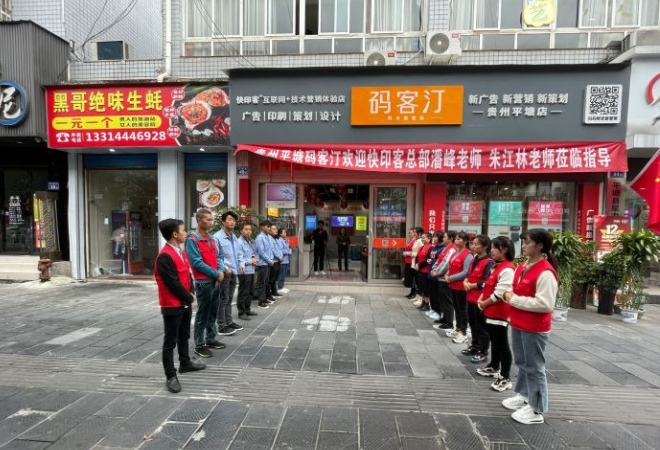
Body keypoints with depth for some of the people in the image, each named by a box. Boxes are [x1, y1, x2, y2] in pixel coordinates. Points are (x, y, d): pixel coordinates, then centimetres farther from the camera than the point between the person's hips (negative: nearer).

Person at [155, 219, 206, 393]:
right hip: (172, 305, -9)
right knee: (170, 341, 3)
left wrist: (190, 295, 3)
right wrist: (189, 298, -11)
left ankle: (185, 363, 39)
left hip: (185, 303, 9)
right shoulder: (165, 256, -22)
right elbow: (173, 283, -23)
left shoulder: (181, 252, 8)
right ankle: (171, 376, 14)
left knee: (184, 335, 23)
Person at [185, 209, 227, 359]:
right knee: (202, 314, 1)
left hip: (215, 281, 8)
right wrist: (216, 274, -15)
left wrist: (221, 271, -6)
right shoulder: (192, 239, -13)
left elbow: (219, 256, 12)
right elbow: (197, 263, -18)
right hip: (203, 283, -7)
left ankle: (210, 339, 28)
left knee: (213, 313, 15)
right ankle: (199, 345, 13)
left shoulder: (211, 238, 11)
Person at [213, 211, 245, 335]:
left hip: (234, 272, 8)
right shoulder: (217, 237, -13)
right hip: (224, 273, -8)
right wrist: (225, 268, -20)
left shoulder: (234, 237, 13)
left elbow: (239, 253, 18)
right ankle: (222, 327, 9)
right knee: (223, 300, 0)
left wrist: (242, 264, 3)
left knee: (229, 299, 17)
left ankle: (229, 322, 29)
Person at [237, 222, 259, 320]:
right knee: (243, 293, 1)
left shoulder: (251, 242, 12)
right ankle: (241, 312, 12)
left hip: (251, 271, 9)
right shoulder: (239, 242, -16)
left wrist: (254, 258, 1)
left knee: (250, 292, 17)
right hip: (244, 271, -9)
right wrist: (251, 261, -13)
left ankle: (247, 310, 30)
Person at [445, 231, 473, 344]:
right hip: (453, 285, 8)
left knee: (462, 309, 3)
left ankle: (463, 333, 14)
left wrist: (451, 278, -18)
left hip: (461, 286, -8)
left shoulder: (468, 255, -16)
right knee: (456, 308, 18)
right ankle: (458, 329, 32)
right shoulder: (455, 253, 10)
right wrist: (447, 275, -3)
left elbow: (466, 272, -22)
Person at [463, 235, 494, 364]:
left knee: (481, 327, 4)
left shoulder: (489, 263, -17)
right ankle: (474, 346, 35)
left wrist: (472, 285, -16)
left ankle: (483, 352, 17)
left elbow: (487, 282, -23)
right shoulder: (474, 260, 10)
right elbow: (468, 275, 18)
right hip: (471, 298, 8)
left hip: (481, 299, -8)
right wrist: (465, 282, -2)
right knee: (473, 324, 20)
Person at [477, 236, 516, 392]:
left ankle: (505, 378, 11)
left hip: (500, 313, -10)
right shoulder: (496, 266, 11)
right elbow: (488, 286, 17)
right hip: (490, 311, 10)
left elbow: (500, 294, -24)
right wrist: (481, 299, 4)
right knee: (494, 342, 22)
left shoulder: (507, 269, -20)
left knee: (502, 345, 0)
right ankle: (494, 367, 37)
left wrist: (484, 303, -12)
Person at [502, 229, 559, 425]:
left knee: (534, 367, 5)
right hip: (518, 324, 9)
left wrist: (514, 300, -21)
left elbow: (545, 304, -26)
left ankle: (536, 410, 20)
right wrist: (509, 295, 0)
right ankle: (524, 396, 38)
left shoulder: (546, 272, -20)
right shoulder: (522, 267, 7)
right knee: (521, 363, 21)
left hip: (535, 329, -8)